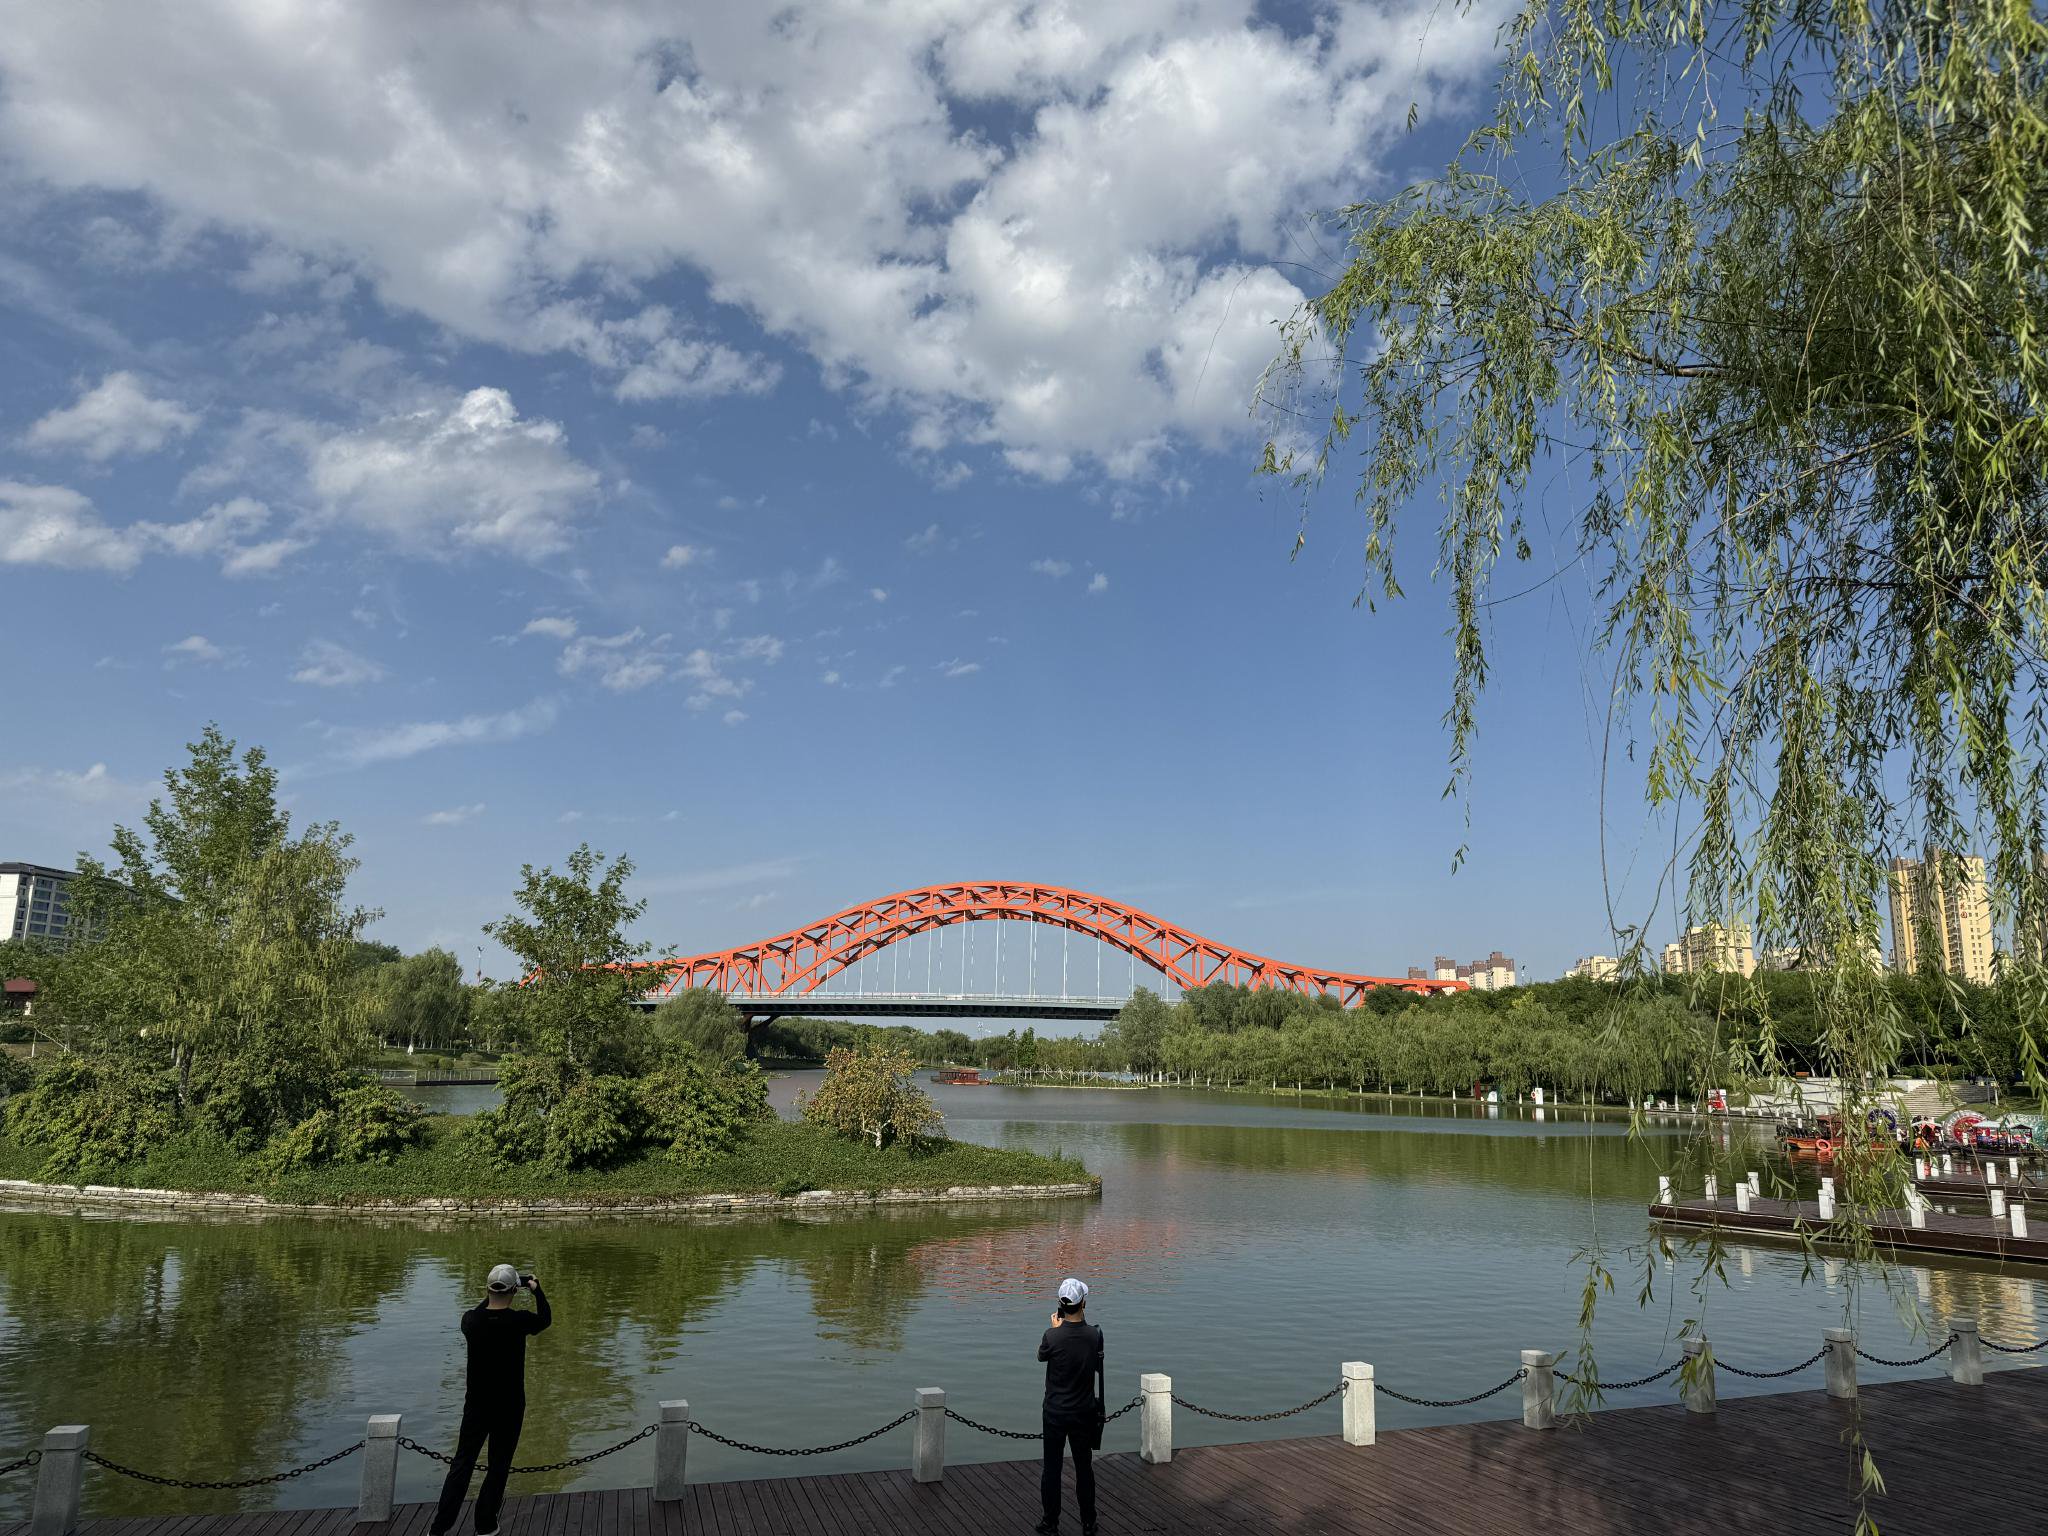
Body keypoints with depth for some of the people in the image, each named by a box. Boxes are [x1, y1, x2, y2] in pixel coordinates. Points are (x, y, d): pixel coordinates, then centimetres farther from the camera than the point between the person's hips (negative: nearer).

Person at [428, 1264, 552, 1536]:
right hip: (509, 1408, -3)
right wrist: (536, 1289, 13)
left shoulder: (471, 1320, -11)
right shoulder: (519, 1321, -17)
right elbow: (545, 1319, 5)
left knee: (462, 1464, 10)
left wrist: (490, 1297, 19)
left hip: (476, 1406, 3)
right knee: (498, 1466, 10)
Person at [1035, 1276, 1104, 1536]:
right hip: (1084, 1412, 2)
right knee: (1084, 1468, 14)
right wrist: (1081, 1320, 8)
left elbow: (1041, 1356, 1)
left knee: (1051, 1468, 10)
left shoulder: (1053, 1336, -20)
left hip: (1055, 1412, -2)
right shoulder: (1095, 1335, -13)